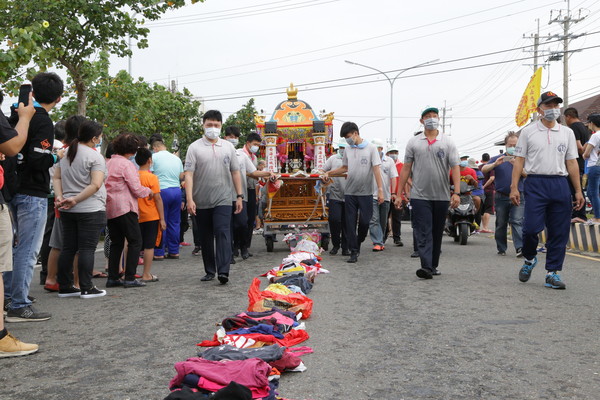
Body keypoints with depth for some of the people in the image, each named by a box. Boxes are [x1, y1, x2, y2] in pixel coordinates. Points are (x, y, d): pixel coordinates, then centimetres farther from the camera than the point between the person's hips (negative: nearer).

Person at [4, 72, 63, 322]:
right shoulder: (44, 123, -15)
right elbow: (38, 161, -21)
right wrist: (57, 157, -5)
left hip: (14, 189, 9)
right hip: (33, 193, -8)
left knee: (16, 245, 19)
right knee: (28, 249, -4)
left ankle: (9, 294, 28)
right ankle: (19, 307, 0)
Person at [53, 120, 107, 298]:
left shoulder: (67, 154, 12)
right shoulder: (95, 156, -10)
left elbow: (56, 178, 10)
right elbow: (96, 185, -19)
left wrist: (60, 197, -2)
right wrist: (75, 200, -16)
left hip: (67, 210, 7)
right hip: (90, 210, -7)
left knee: (68, 248, 11)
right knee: (87, 249, -3)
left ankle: (64, 287, 16)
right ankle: (86, 288, -1)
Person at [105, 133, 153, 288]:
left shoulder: (108, 163, 13)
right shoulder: (127, 164, -11)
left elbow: (106, 185, 17)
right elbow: (136, 189, -15)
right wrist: (149, 191, 5)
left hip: (109, 208, 8)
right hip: (124, 207, -8)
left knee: (116, 242, 14)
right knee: (135, 241, -2)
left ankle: (112, 278, 13)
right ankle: (130, 278, -5)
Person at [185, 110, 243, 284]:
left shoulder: (228, 147, 8)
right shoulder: (195, 147, -1)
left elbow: (235, 172, 12)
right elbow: (189, 174, -7)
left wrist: (239, 196, 7)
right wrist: (189, 199, -16)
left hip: (223, 200, 0)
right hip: (201, 202, 0)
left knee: (223, 234, -12)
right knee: (206, 238, 9)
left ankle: (223, 272, -15)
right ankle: (210, 271, 20)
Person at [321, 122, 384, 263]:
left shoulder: (370, 148, -3)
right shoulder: (347, 150, 9)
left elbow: (376, 169, -6)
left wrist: (380, 190, -12)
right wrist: (328, 173, 9)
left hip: (366, 193, -3)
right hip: (350, 193, 3)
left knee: (364, 221, -1)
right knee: (350, 223, 2)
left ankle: (357, 244, 25)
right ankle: (354, 252, 9)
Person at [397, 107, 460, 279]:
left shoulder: (447, 142, 4)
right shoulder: (413, 142, 5)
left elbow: (455, 168, -1)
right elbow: (406, 168, 6)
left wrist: (456, 193, -11)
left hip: (441, 197, 1)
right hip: (420, 196, -1)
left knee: (437, 233, 11)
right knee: (423, 233, -8)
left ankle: (434, 265, 23)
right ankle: (427, 267, -14)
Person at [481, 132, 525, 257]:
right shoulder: (497, 158, 10)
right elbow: (484, 169, -3)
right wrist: (495, 164, -20)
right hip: (501, 197, 1)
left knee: (517, 222, -11)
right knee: (501, 224, 6)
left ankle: (520, 248, -17)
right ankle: (501, 249, 15)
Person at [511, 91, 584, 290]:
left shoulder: (567, 132, 14)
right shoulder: (528, 131, 6)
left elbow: (572, 163, 14)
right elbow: (519, 161, 3)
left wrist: (578, 191, 9)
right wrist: (514, 187, -6)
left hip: (560, 184, 3)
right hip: (535, 184, -3)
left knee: (559, 232, 2)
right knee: (531, 227, -11)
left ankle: (553, 272, 10)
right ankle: (529, 259, 18)